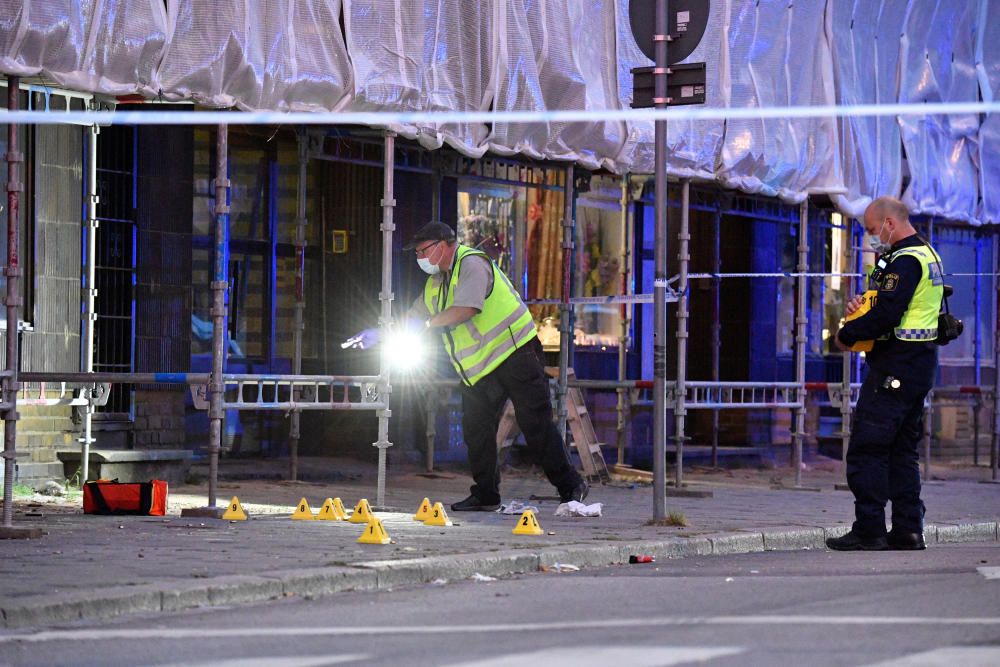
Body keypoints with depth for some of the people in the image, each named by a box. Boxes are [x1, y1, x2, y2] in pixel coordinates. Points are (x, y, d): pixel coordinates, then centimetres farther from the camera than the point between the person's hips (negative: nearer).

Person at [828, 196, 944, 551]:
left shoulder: (905, 261, -16)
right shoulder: (927, 254, 17)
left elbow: (886, 316, -23)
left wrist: (846, 335, -9)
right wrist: (862, 303, 4)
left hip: (895, 367, -10)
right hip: (920, 364, 10)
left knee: (867, 449, -7)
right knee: (902, 450, 14)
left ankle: (869, 531, -8)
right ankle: (908, 530, 13)